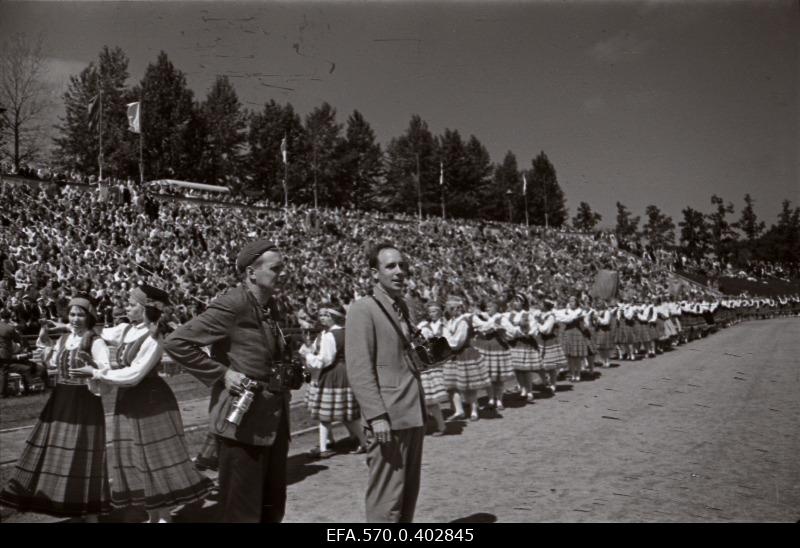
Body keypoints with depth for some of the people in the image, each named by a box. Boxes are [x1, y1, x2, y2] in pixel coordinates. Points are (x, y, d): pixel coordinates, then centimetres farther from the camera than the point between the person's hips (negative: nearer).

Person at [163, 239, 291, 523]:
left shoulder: (270, 307, 8)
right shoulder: (231, 305, -17)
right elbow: (176, 342, -18)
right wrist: (221, 374, -18)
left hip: (274, 421, 8)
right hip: (242, 421, -8)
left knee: (273, 507, 18)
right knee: (242, 510, 3)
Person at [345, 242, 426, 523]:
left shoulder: (402, 306, 15)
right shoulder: (363, 309, -11)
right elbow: (359, 370, -17)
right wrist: (377, 415, -22)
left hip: (413, 414, 8)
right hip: (388, 416, -8)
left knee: (409, 492, 17)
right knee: (387, 497, -2)